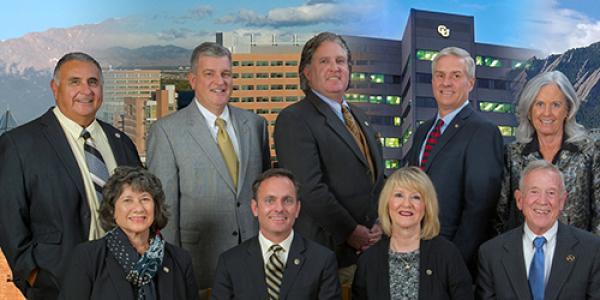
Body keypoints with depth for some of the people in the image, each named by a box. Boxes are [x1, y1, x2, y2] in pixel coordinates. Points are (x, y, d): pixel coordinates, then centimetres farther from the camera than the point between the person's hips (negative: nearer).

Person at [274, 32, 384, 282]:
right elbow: (310, 189, -18)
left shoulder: (358, 116, 17)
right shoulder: (293, 120, -10)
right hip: (326, 252, -7)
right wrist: (351, 232, -15)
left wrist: (382, 222, 2)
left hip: (370, 248, 7)